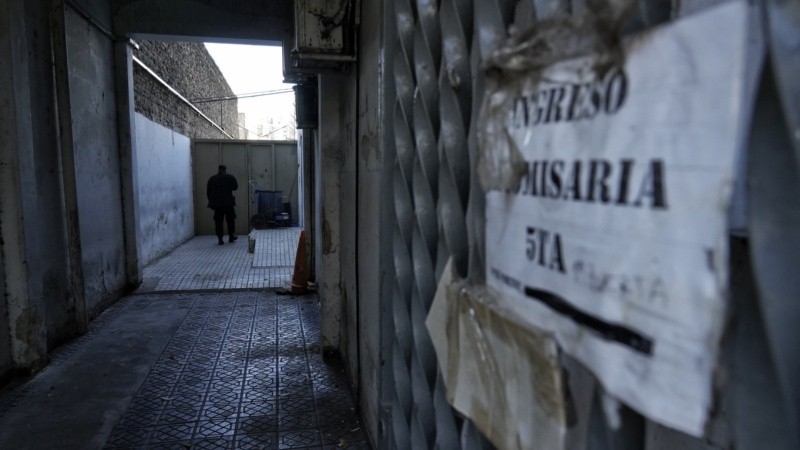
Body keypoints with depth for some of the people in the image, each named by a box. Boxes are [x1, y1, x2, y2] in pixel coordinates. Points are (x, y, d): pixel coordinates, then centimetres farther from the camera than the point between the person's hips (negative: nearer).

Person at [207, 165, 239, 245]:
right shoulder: (230, 177, -1)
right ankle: (231, 237, 19)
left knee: (218, 221, 4)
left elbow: (208, 191, 9)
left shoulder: (212, 179, 8)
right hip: (228, 202, -2)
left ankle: (220, 239, 1)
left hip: (216, 203, 2)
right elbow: (235, 187, 3)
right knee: (230, 220, 12)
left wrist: (211, 200, 16)